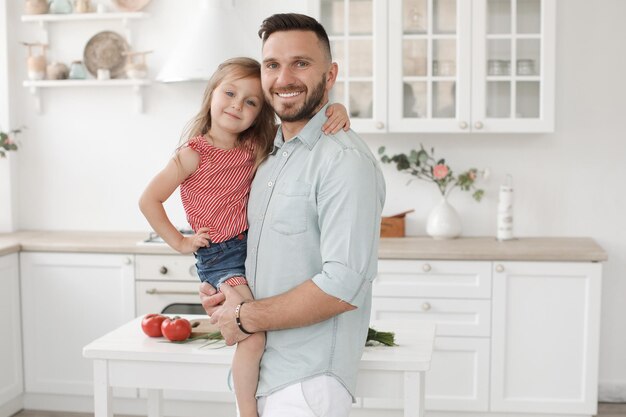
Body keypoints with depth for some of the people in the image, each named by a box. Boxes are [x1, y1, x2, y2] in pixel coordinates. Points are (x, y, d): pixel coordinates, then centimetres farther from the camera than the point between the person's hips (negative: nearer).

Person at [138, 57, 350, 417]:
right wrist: (179, 242, -4)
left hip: (255, 247, 7)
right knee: (254, 339, -19)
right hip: (218, 256, -7)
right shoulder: (194, 154, -10)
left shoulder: (256, 146, 4)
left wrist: (335, 110, -12)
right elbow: (149, 201, -5)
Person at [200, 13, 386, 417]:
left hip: (306, 383, -8)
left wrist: (245, 317, -15)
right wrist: (219, 296, 1)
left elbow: (343, 286, -26)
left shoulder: (345, 161, -19)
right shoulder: (271, 154, 9)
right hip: (257, 370, 8)